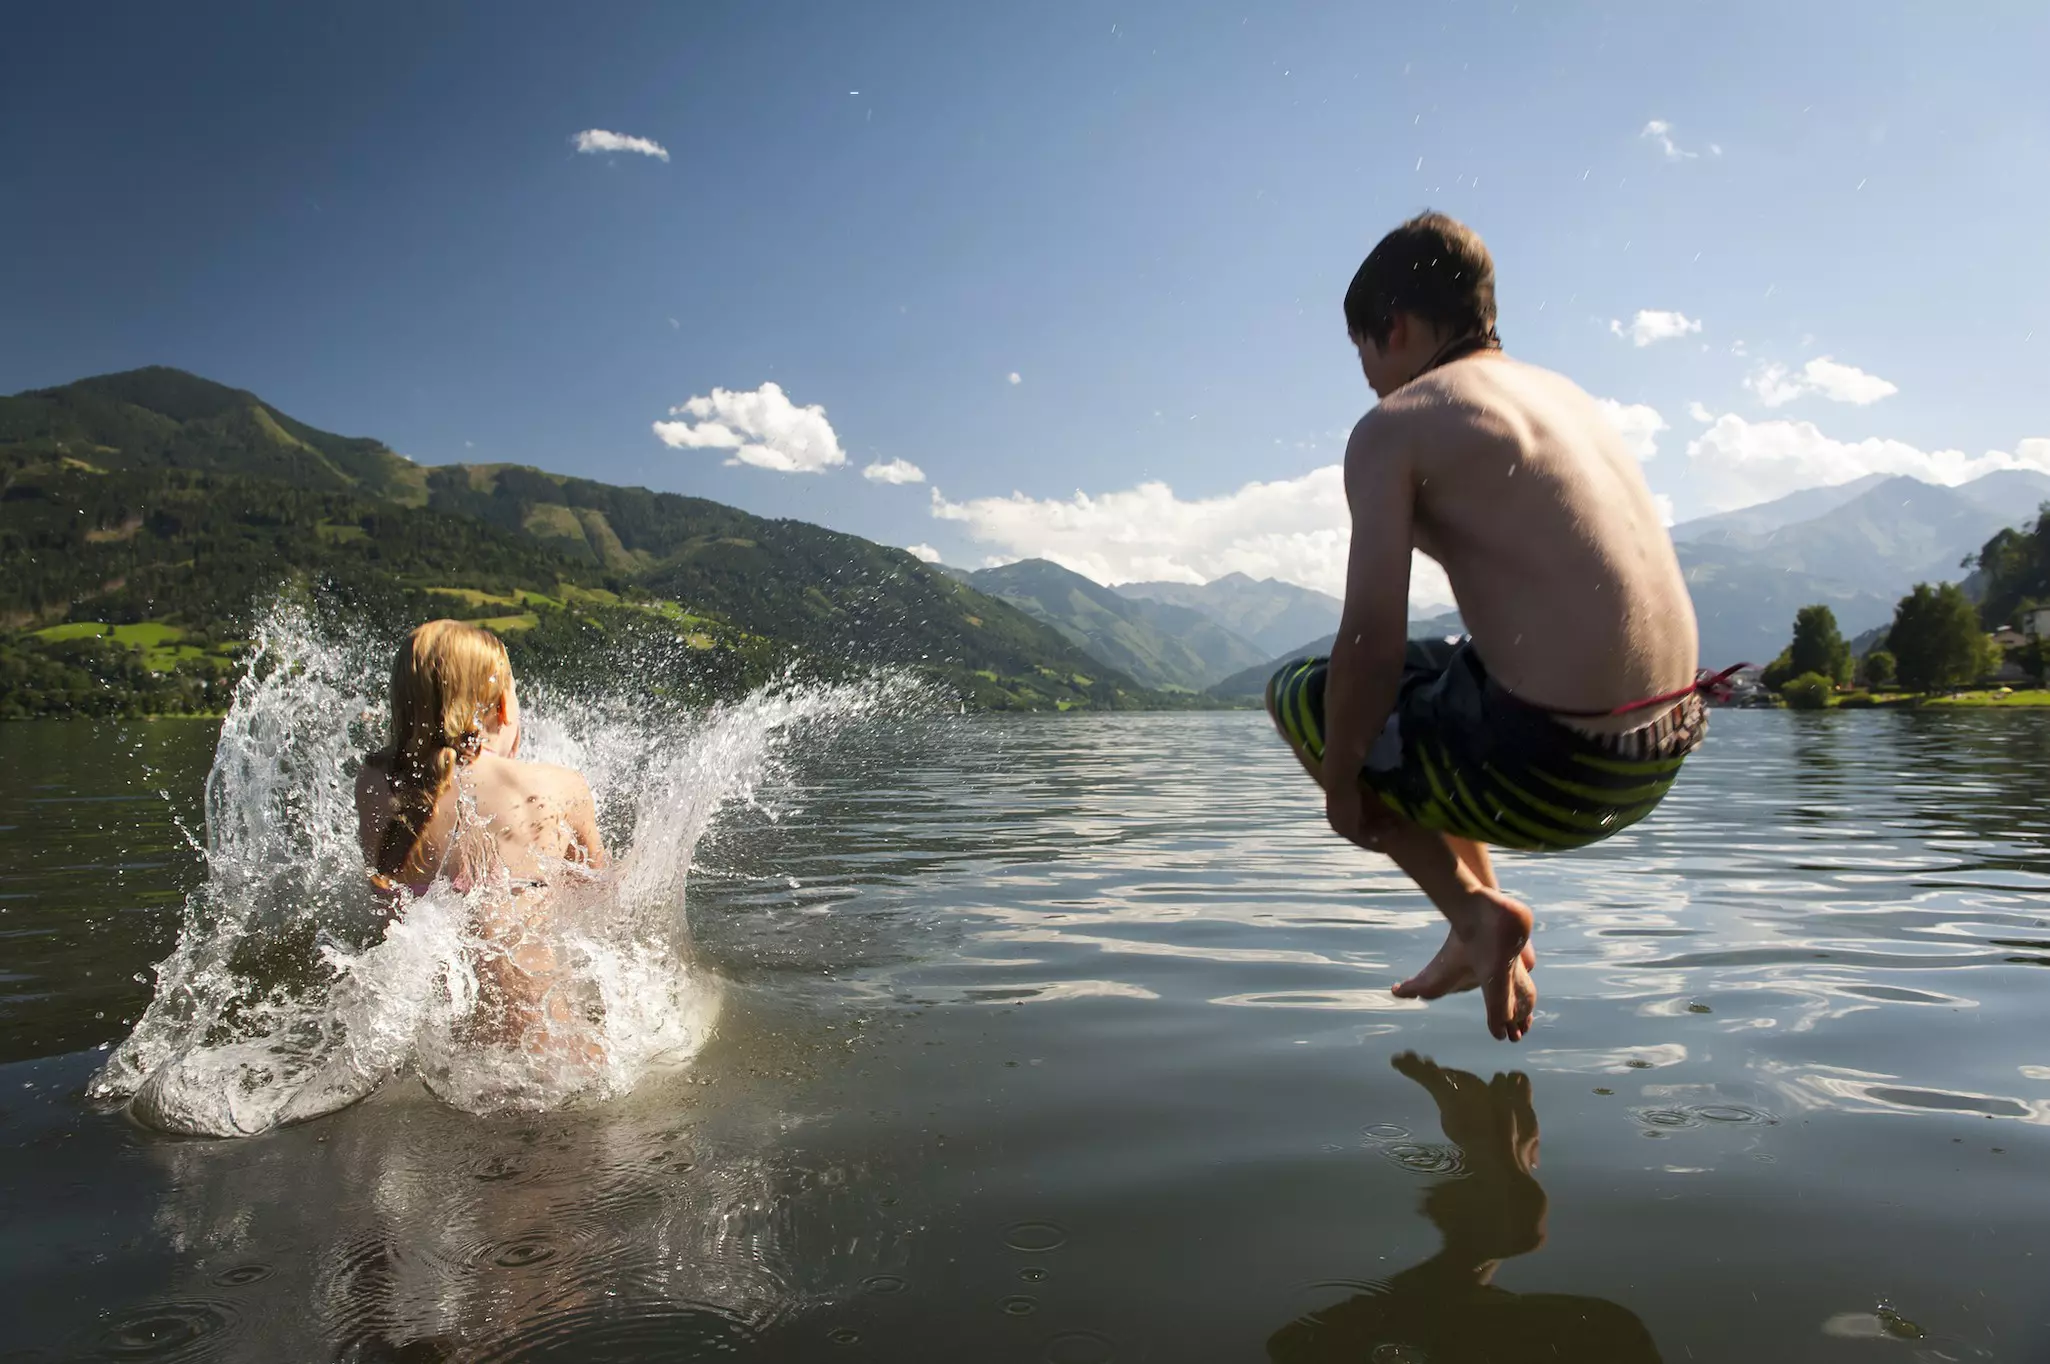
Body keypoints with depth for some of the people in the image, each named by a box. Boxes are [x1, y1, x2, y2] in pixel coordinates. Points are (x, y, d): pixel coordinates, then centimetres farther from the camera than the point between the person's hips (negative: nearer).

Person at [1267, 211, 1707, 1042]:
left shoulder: (1396, 424, -6)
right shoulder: (1564, 395, 17)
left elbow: (1374, 646, -14)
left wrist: (1339, 783, 2)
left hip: (1548, 766, -8)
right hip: (1661, 756, 8)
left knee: (1299, 694, 16)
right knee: (1436, 687, 33)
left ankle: (1475, 913, 9)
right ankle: (1484, 911, 28)